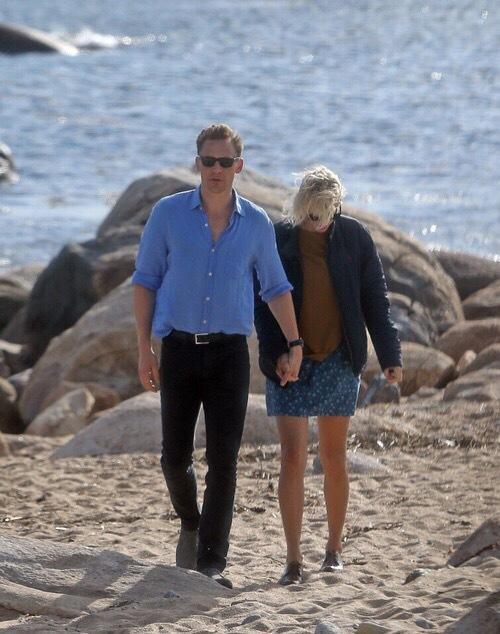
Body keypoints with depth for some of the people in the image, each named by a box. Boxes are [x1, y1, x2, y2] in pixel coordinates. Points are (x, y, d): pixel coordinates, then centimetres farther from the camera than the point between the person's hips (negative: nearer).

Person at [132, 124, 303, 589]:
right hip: (179, 347, 0)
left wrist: (294, 345, 7)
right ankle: (191, 524, 33)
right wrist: (144, 348, -1)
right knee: (175, 456, 2)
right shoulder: (168, 214, 1)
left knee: (223, 459, -7)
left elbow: (275, 288, 15)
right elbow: (145, 280, 5)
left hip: (229, 351, 0)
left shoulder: (256, 223, 4)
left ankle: (211, 563, -5)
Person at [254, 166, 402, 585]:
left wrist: (390, 356, 1)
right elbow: (263, 303, -1)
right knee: (292, 458, -8)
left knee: (334, 459, 8)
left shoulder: (353, 237, 0)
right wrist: (276, 353, -13)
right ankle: (294, 561, -6)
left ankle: (334, 550, 22)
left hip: (338, 363, 1)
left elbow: (374, 299, 5)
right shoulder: (278, 239, -4)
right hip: (291, 364, -1)